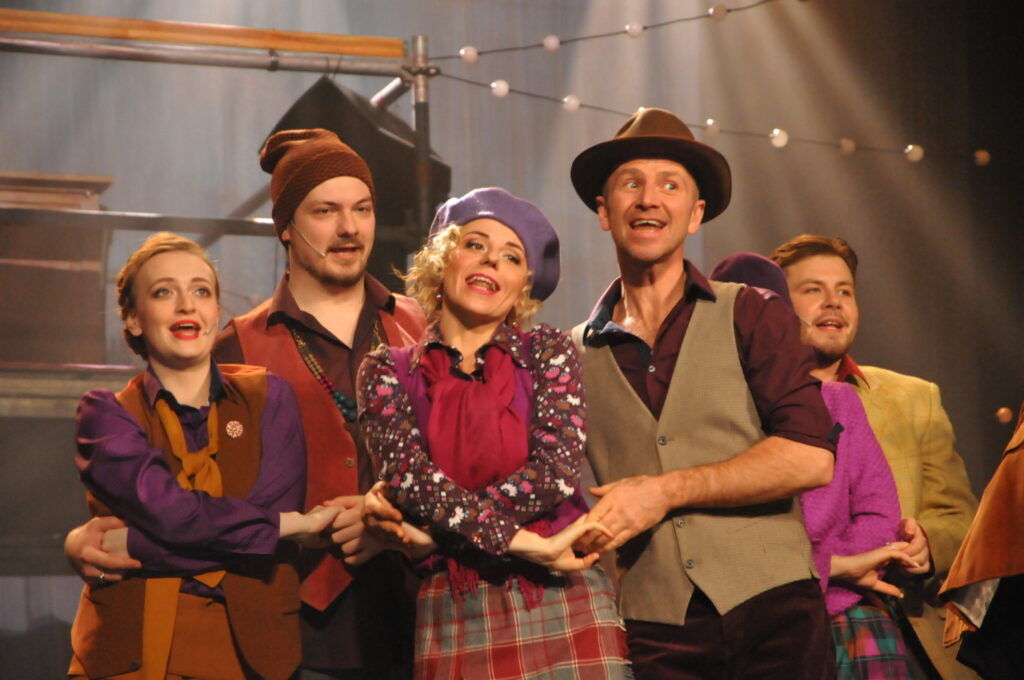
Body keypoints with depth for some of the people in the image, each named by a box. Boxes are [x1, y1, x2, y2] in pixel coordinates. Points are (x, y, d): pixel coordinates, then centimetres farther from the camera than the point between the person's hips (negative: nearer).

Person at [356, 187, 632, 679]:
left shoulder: (547, 352, 7)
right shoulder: (387, 372, 8)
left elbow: (556, 471, -6)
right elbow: (408, 474, -7)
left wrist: (432, 525, -12)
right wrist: (518, 542, -15)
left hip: (564, 603, 0)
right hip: (452, 614, 0)